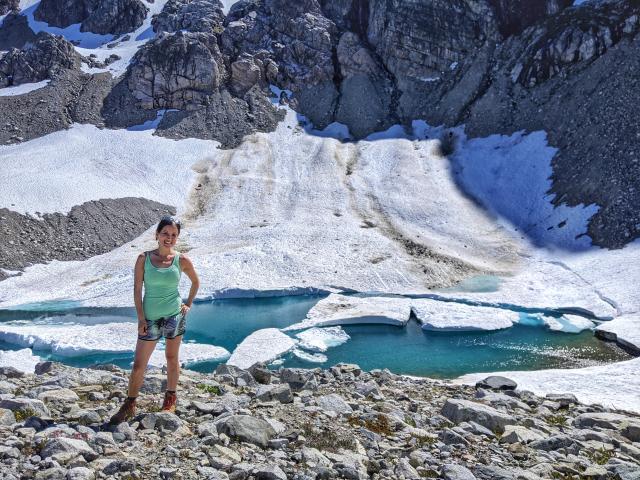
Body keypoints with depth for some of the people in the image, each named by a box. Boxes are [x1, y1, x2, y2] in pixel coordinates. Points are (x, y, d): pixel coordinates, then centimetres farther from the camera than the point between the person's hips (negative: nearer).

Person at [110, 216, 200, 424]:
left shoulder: (182, 260, -4)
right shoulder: (144, 258, -4)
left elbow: (196, 282, 13)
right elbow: (137, 289, -3)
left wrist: (188, 304, 7)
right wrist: (141, 318, -7)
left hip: (175, 315, 0)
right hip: (150, 317, 0)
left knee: (172, 358, 12)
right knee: (138, 364, 2)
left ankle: (170, 398, 27)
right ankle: (130, 405, 15)